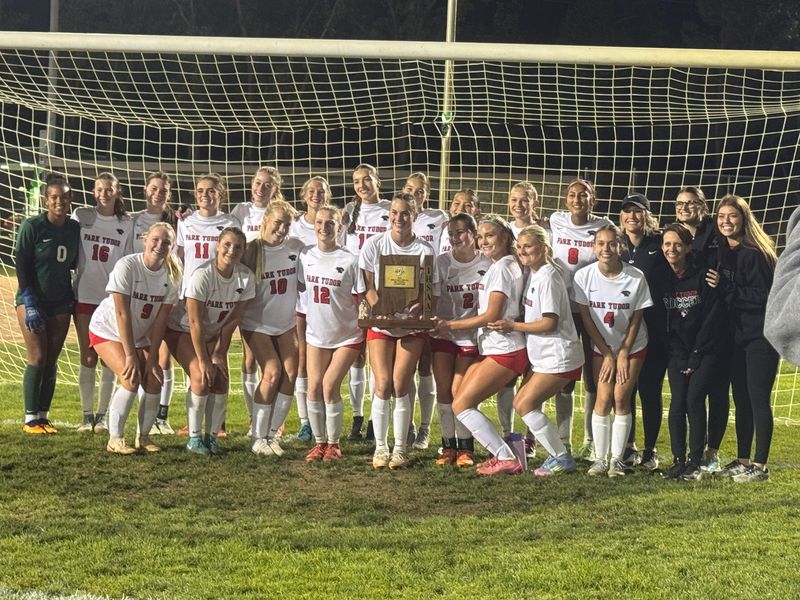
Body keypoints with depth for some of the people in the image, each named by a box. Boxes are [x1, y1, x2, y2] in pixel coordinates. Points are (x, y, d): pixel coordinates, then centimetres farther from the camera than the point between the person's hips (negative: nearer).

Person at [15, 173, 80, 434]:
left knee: (51, 361, 4)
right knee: (37, 358, -9)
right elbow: (21, 264, -9)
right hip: (32, 300, -4)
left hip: (61, 302, 4)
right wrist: (29, 303, -14)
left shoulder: (74, 228, 4)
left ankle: (43, 416, 10)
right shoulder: (32, 226, -9)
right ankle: (30, 419, -4)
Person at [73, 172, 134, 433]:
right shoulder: (81, 216, 2)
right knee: (87, 358, 2)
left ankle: (103, 415, 9)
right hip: (84, 296, 0)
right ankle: (87, 415, 8)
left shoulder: (127, 224, 3)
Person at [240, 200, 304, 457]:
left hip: (287, 322, 4)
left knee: (290, 374, -6)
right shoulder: (252, 250, -12)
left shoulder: (296, 248, -3)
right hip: (256, 323, -4)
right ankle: (258, 438, -5)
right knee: (273, 372, -14)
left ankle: (272, 435, 5)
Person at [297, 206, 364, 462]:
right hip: (316, 333, 4)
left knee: (330, 386, -11)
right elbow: (300, 286, 13)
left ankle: (334, 444, 3)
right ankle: (319, 442, 14)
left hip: (347, 335, -4)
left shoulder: (350, 260, -13)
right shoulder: (306, 255, 0)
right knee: (314, 387, 0)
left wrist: (364, 325, -13)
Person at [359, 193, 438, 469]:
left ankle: (401, 447, 5)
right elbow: (368, 286, -2)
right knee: (383, 385, -9)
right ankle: (380, 446, 3)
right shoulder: (374, 244, -1)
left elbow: (426, 292, -2)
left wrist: (413, 311, -21)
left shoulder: (424, 251, -2)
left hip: (411, 325, 0)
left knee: (400, 385, -8)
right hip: (380, 324, 0)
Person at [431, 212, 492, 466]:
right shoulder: (442, 262, -2)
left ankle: (466, 448, 5)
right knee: (443, 389, -1)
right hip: (443, 333, 2)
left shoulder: (487, 264, -6)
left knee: (459, 391, -8)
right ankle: (448, 446, 10)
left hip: (471, 334, -2)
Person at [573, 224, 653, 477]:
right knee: (603, 399, -7)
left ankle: (617, 459, 0)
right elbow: (586, 318, -8)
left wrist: (623, 354, -8)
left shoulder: (636, 277, -18)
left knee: (621, 399, -7)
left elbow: (636, 319, -9)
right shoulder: (584, 276, -15)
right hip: (602, 347, 1)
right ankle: (600, 458, 0)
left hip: (632, 347, -1)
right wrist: (607, 354, -7)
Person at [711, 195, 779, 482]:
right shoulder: (721, 253, 9)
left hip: (760, 337, -7)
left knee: (758, 400, -5)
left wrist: (724, 290, -17)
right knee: (741, 401, 13)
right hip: (735, 337, 7)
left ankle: (760, 465, 1)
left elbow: (762, 296, -19)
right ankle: (742, 460, 22)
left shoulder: (756, 254, -13)